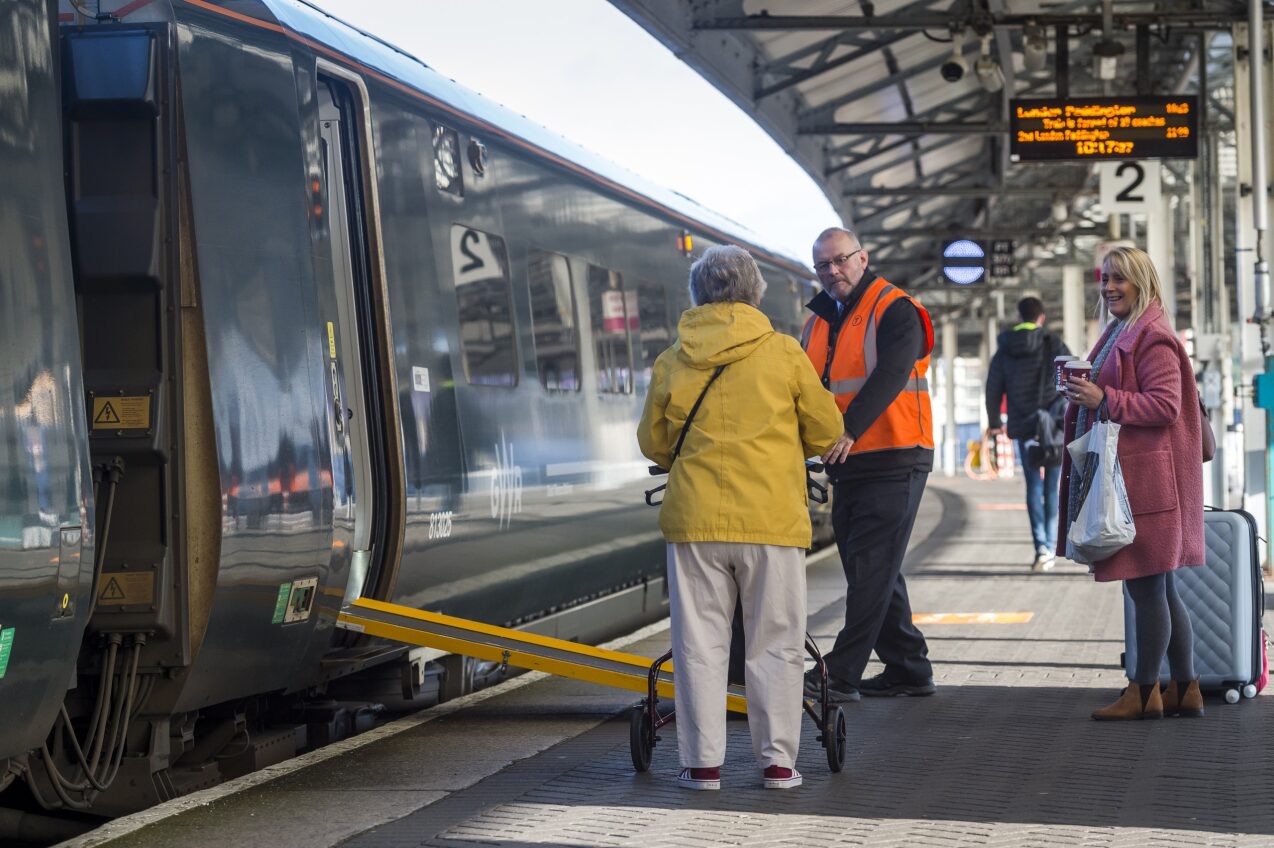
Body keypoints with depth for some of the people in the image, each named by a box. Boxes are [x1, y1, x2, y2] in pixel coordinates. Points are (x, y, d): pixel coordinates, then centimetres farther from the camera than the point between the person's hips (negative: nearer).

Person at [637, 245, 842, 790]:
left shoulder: (672, 362, 4)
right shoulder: (784, 353, 0)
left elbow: (652, 444, 12)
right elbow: (826, 432, 5)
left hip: (694, 518, 1)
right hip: (772, 519, -1)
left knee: (699, 642, 6)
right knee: (775, 643, 7)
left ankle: (702, 762, 7)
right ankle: (777, 761, 8)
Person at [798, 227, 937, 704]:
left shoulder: (896, 312, -9)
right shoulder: (818, 323, 15)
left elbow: (889, 376, -24)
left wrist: (850, 429, -36)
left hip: (893, 462, -8)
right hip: (846, 467, 8)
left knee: (871, 570, -8)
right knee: (867, 571, 11)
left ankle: (841, 674, -10)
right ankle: (907, 670, 19)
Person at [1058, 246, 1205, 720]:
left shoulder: (1153, 339, -12)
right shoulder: (1120, 334, 19)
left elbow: (1165, 406, -19)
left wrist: (1104, 400, -23)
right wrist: (1083, 392, 11)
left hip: (1146, 479, -11)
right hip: (1122, 476, 11)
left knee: (1146, 588, -6)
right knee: (1160, 590, 12)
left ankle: (1144, 692, -3)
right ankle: (1185, 690, 16)